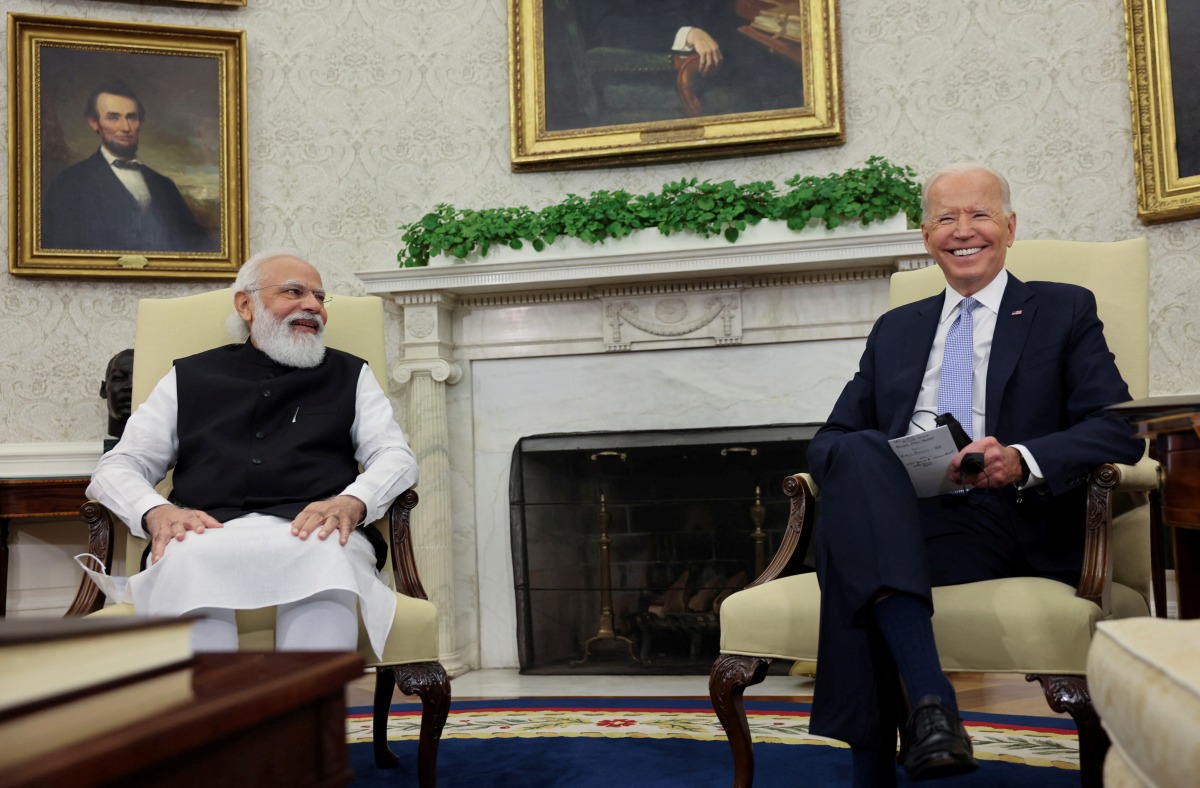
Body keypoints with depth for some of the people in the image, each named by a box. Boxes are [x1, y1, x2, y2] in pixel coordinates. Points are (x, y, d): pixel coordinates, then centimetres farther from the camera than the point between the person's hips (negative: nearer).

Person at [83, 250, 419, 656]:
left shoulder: (350, 374, 27)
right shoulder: (190, 377, 26)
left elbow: (397, 456, 15)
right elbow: (117, 466, 20)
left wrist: (353, 501, -9)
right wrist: (155, 512, -5)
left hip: (311, 534, 0)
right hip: (208, 535, 1)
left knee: (323, 558, -38)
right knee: (184, 561, -37)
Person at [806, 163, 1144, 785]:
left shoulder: (1065, 310, 16)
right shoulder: (895, 330, 27)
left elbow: (1119, 429, 2)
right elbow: (828, 440, 19)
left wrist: (1021, 460, -19)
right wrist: (862, 462, -8)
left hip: (1006, 520, -3)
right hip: (891, 515, 4)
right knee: (860, 454, -34)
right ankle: (930, 699, -42)